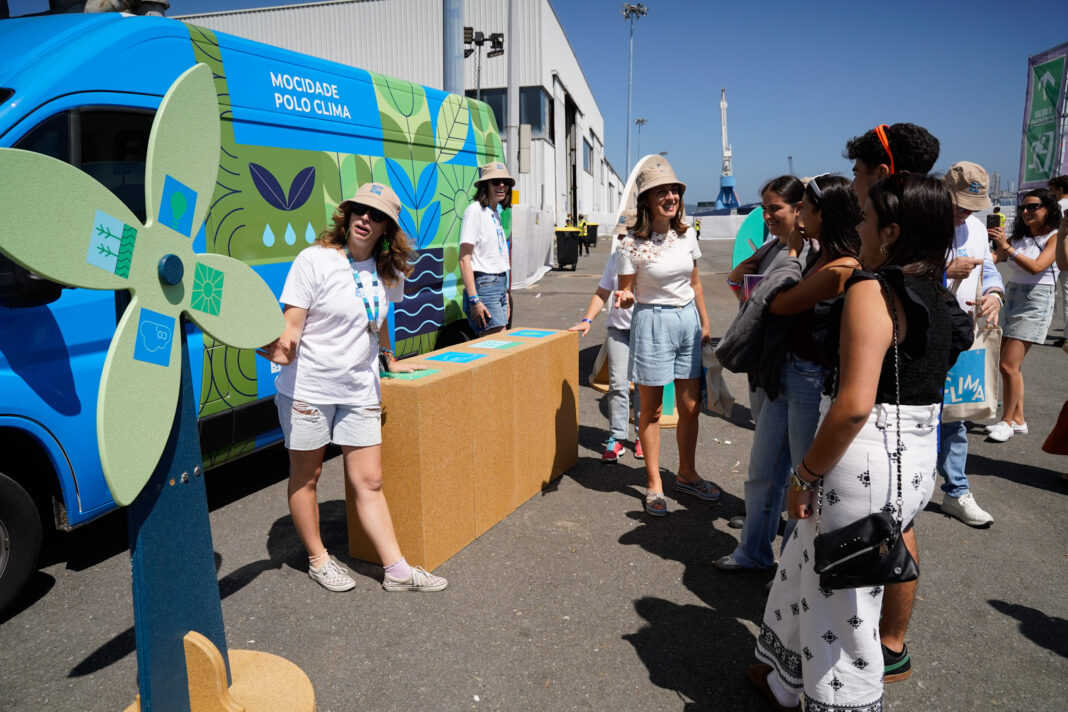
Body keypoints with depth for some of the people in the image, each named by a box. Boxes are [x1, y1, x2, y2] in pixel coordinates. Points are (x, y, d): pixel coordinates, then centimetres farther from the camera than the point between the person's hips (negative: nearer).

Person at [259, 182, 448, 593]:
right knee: (306, 476, 11)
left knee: (369, 482, 5)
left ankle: (397, 571, 10)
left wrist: (389, 360, 31)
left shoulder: (387, 270, 4)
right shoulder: (315, 260, -11)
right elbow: (292, 326, -13)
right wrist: (281, 348, -33)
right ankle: (318, 560, 29)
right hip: (308, 387, -4)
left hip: (360, 390, 4)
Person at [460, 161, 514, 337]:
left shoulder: (496, 213, 17)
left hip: (500, 284, 9)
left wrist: (505, 296, 20)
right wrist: (474, 300, -22)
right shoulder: (475, 210, -9)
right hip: (483, 284, -9)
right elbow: (464, 258, -15)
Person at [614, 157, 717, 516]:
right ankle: (654, 484, 18)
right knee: (651, 410, 5)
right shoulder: (631, 244, -13)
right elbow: (626, 291, -6)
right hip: (652, 322, -5)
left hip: (688, 320, 5)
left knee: (690, 406, 11)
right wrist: (624, 297, -29)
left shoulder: (687, 235, 2)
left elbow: (695, 284, 13)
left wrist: (705, 325, 13)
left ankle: (686, 474, 30)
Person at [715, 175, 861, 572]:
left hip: (813, 382, -9)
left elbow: (779, 303, -14)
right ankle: (753, 552, 36)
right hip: (786, 374, 9)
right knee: (761, 472, 18)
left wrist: (792, 253, -5)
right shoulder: (818, 257, 8)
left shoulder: (842, 268, -21)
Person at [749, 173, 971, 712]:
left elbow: (855, 404, -26)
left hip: (866, 461, -10)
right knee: (807, 564, 25)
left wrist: (805, 474, -17)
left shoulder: (871, 290, -18)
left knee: (842, 604, 7)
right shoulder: (938, 297, 9)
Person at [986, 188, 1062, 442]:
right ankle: (1018, 420, 18)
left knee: (1009, 365, -11)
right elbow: (994, 258, 1)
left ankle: (1007, 421, 2)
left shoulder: (1055, 238, -5)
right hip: (1011, 299, 6)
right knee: (1009, 366, 8)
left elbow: (1036, 267, -20)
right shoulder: (1018, 237, 12)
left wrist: (1008, 248, -27)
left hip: (1035, 302, -6)